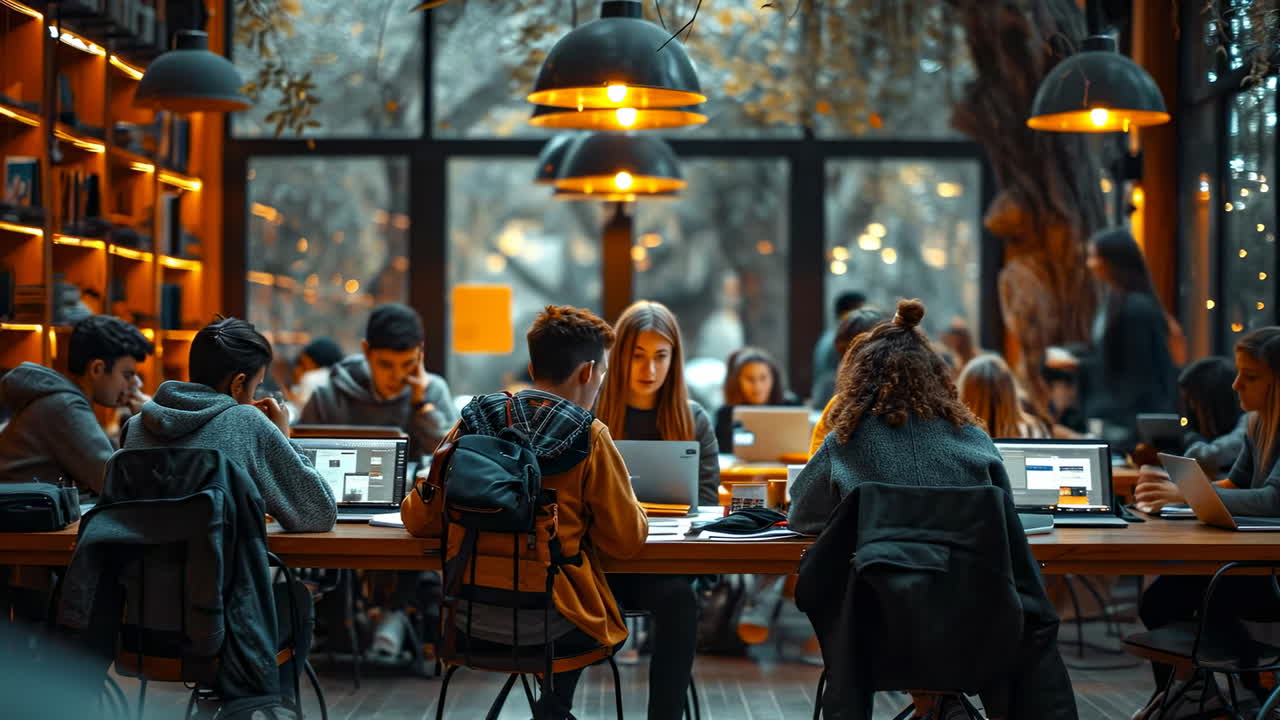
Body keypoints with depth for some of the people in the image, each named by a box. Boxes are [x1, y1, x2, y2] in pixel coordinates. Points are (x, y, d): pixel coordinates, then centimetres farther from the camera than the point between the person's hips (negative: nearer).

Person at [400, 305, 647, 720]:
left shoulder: (472, 425, 0)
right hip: (544, 627, -5)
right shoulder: (588, 438, -11)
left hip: (468, 617, 5)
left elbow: (416, 518, 7)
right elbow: (627, 541, -7)